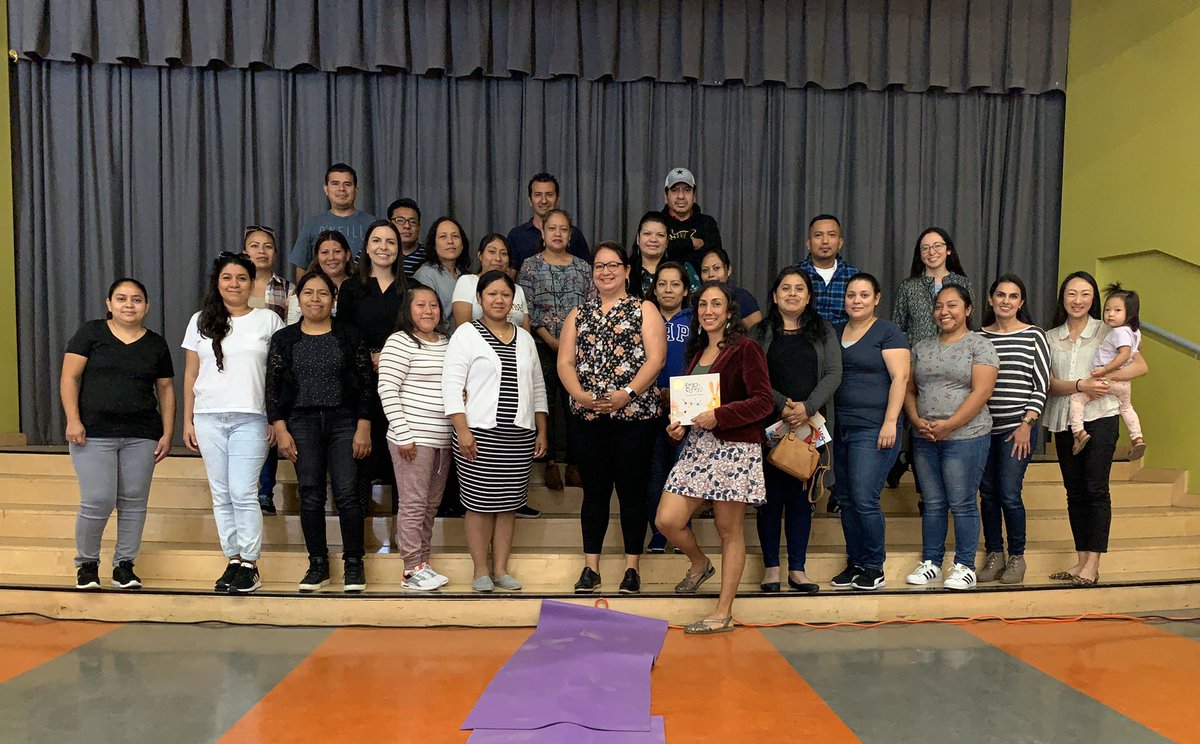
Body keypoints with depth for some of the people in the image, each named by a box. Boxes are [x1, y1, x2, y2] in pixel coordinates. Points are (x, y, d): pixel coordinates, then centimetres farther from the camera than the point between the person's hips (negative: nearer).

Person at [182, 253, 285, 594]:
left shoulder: (268, 320, 4)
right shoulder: (201, 321, 12)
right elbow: (190, 376, 13)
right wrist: (187, 421, 8)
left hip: (250, 419, -3)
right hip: (208, 419, 3)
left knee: (243, 493, -7)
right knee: (221, 495, 7)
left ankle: (250, 565, 3)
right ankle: (233, 560, 16)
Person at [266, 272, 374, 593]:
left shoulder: (350, 336, 4)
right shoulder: (283, 339, 8)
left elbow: (367, 383, 2)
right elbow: (273, 387, 6)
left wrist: (363, 427, -5)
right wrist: (280, 430, -3)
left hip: (344, 421, -1)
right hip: (302, 423, 2)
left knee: (347, 493, -6)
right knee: (310, 497, 4)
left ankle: (353, 564, 7)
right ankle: (318, 565, 15)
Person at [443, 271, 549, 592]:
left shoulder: (524, 338, 15)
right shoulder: (467, 333, 0)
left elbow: (538, 387, 18)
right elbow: (452, 385, -7)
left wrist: (542, 432, 13)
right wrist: (462, 430, -14)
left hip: (519, 436, 4)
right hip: (480, 434, -4)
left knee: (508, 504, 7)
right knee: (480, 504, -1)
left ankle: (501, 569, 17)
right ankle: (481, 571, 11)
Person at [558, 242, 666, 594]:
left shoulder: (644, 309, 5)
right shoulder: (578, 314, 15)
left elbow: (655, 358, -7)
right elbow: (565, 362, 7)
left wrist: (627, 393, -19)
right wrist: (581, 395, -11)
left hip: (634, 413, -3)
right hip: (589, 416, 3)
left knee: (632, 490, 2)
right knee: (594, 490, 8)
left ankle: (632, 567, 13)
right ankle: (590, 568, 16)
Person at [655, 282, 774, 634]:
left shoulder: (745, 348, -5)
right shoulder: (697, 352, 17)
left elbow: (763, 401, -12)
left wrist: (719, 416, -20)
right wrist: (678, 425, 4)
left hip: (734, 448, -6)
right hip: (696, 445, 7)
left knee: (729, 530, 2)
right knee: (667, 521, -2)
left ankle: (723, 613, 13)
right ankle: (700, 564, 29)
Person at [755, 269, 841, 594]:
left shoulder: (823, 331, 11)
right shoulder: (760, 332, 5)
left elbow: (833, 374, 0)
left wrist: (808, 407, -15)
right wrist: (782, 406, -19)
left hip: (810, 425, 2)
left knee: (801, 495, 6)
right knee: (772, 496, 2)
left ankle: (797, 569, 14)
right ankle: (771, 567, 12)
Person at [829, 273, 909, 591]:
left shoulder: (887, 332, -4)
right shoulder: (836, 333, 16)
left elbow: (900, 377, -11)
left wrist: (890, 422, -18)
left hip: (872, 429, -7)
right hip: (840, 428, 7)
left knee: (864, 499, -9)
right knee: (845, 499, 9)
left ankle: (874, 568, 7)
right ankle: (855, 563, 20)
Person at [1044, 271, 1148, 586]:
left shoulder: (1106, 332, 2)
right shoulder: (1051, 337, 9)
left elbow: (1141, 366, -4)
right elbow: (1050, 384, -1)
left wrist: (1105, 378, -18)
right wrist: (1080, 385, -18)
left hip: (1100, 417, -3)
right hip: (1064, 420, 4)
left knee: (1096, 489, -8)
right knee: (1074, 492, 7)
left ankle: (1092, 565, -6)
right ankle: (1081, 561, 13)